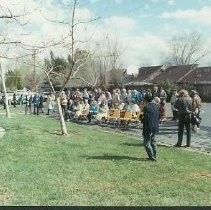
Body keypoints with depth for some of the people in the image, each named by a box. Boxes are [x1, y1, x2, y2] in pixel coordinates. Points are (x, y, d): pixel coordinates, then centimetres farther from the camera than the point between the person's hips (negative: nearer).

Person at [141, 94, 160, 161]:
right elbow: (158, 117, 14)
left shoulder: (147, 108, -19)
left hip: (149, 128, -9)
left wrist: (141, 119, -3)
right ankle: (154, 156, 26)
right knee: (153, 142, 20)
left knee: (147, 143, 1)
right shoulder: (156, 106, 7)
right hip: (155, 127, 9)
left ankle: (152, 157, 1)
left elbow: (145, 119, -21)